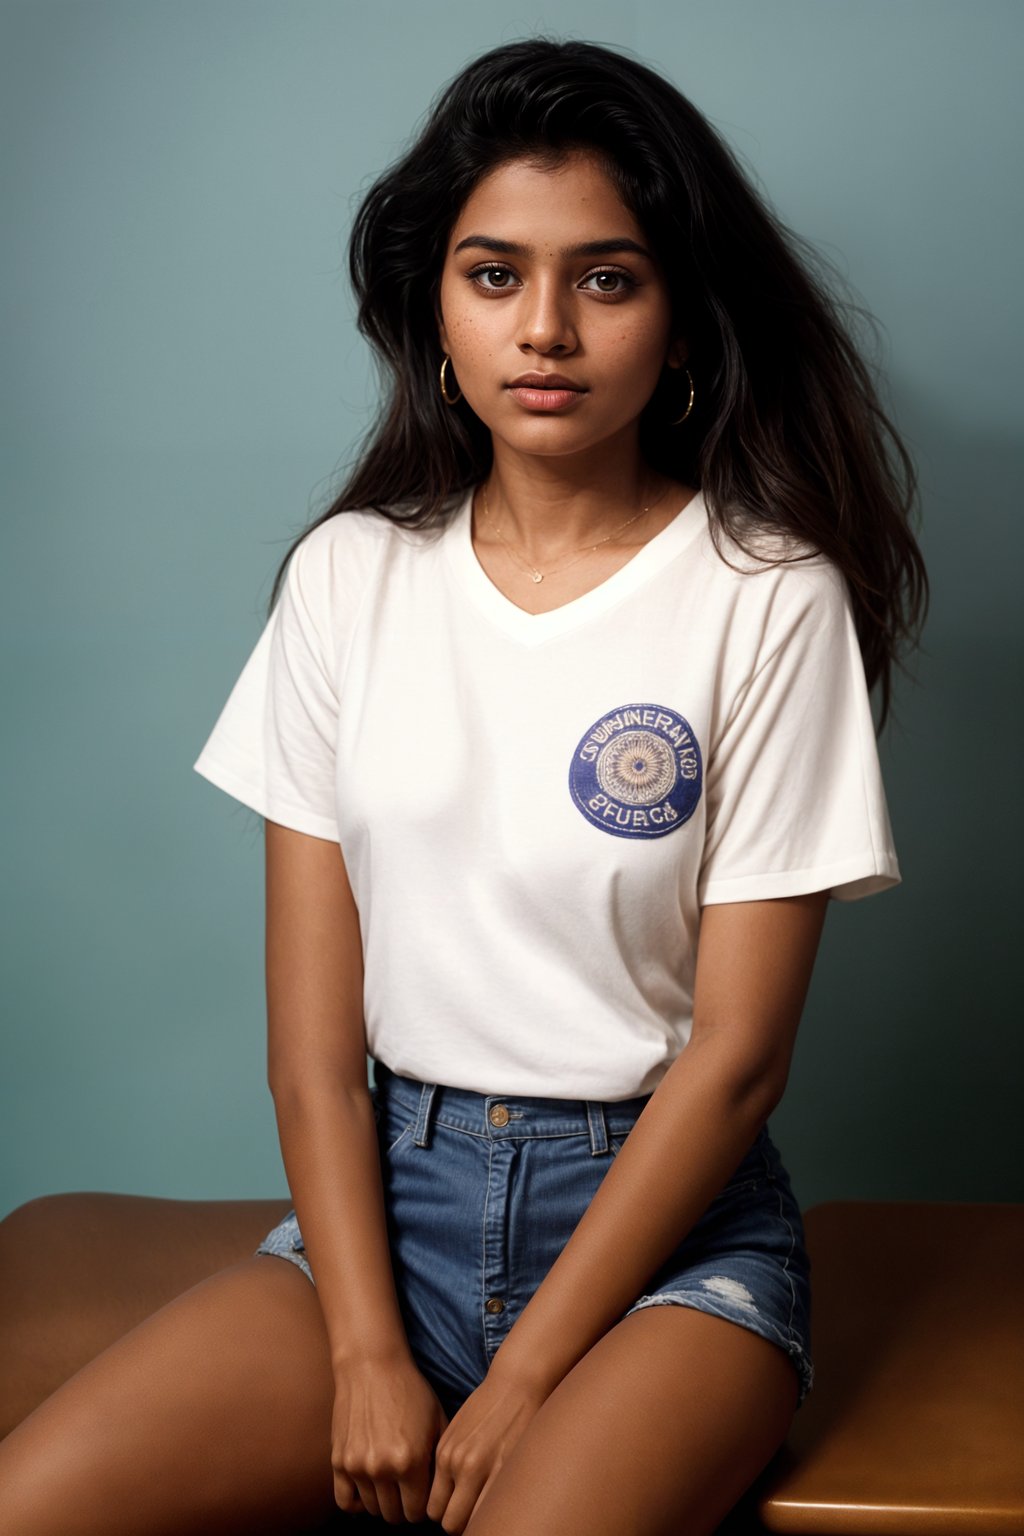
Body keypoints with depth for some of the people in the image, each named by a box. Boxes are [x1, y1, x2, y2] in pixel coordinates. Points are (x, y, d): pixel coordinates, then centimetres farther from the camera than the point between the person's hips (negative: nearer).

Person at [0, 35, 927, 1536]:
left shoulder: (767, 597, -8)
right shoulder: (350, 577, 2)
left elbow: (736, 1053, -9)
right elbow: (314, 1034, -1)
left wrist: (521, 1378, -12)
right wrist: (367, 1354, -10)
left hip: (667, 1214, -2)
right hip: (395, 1188, 3)